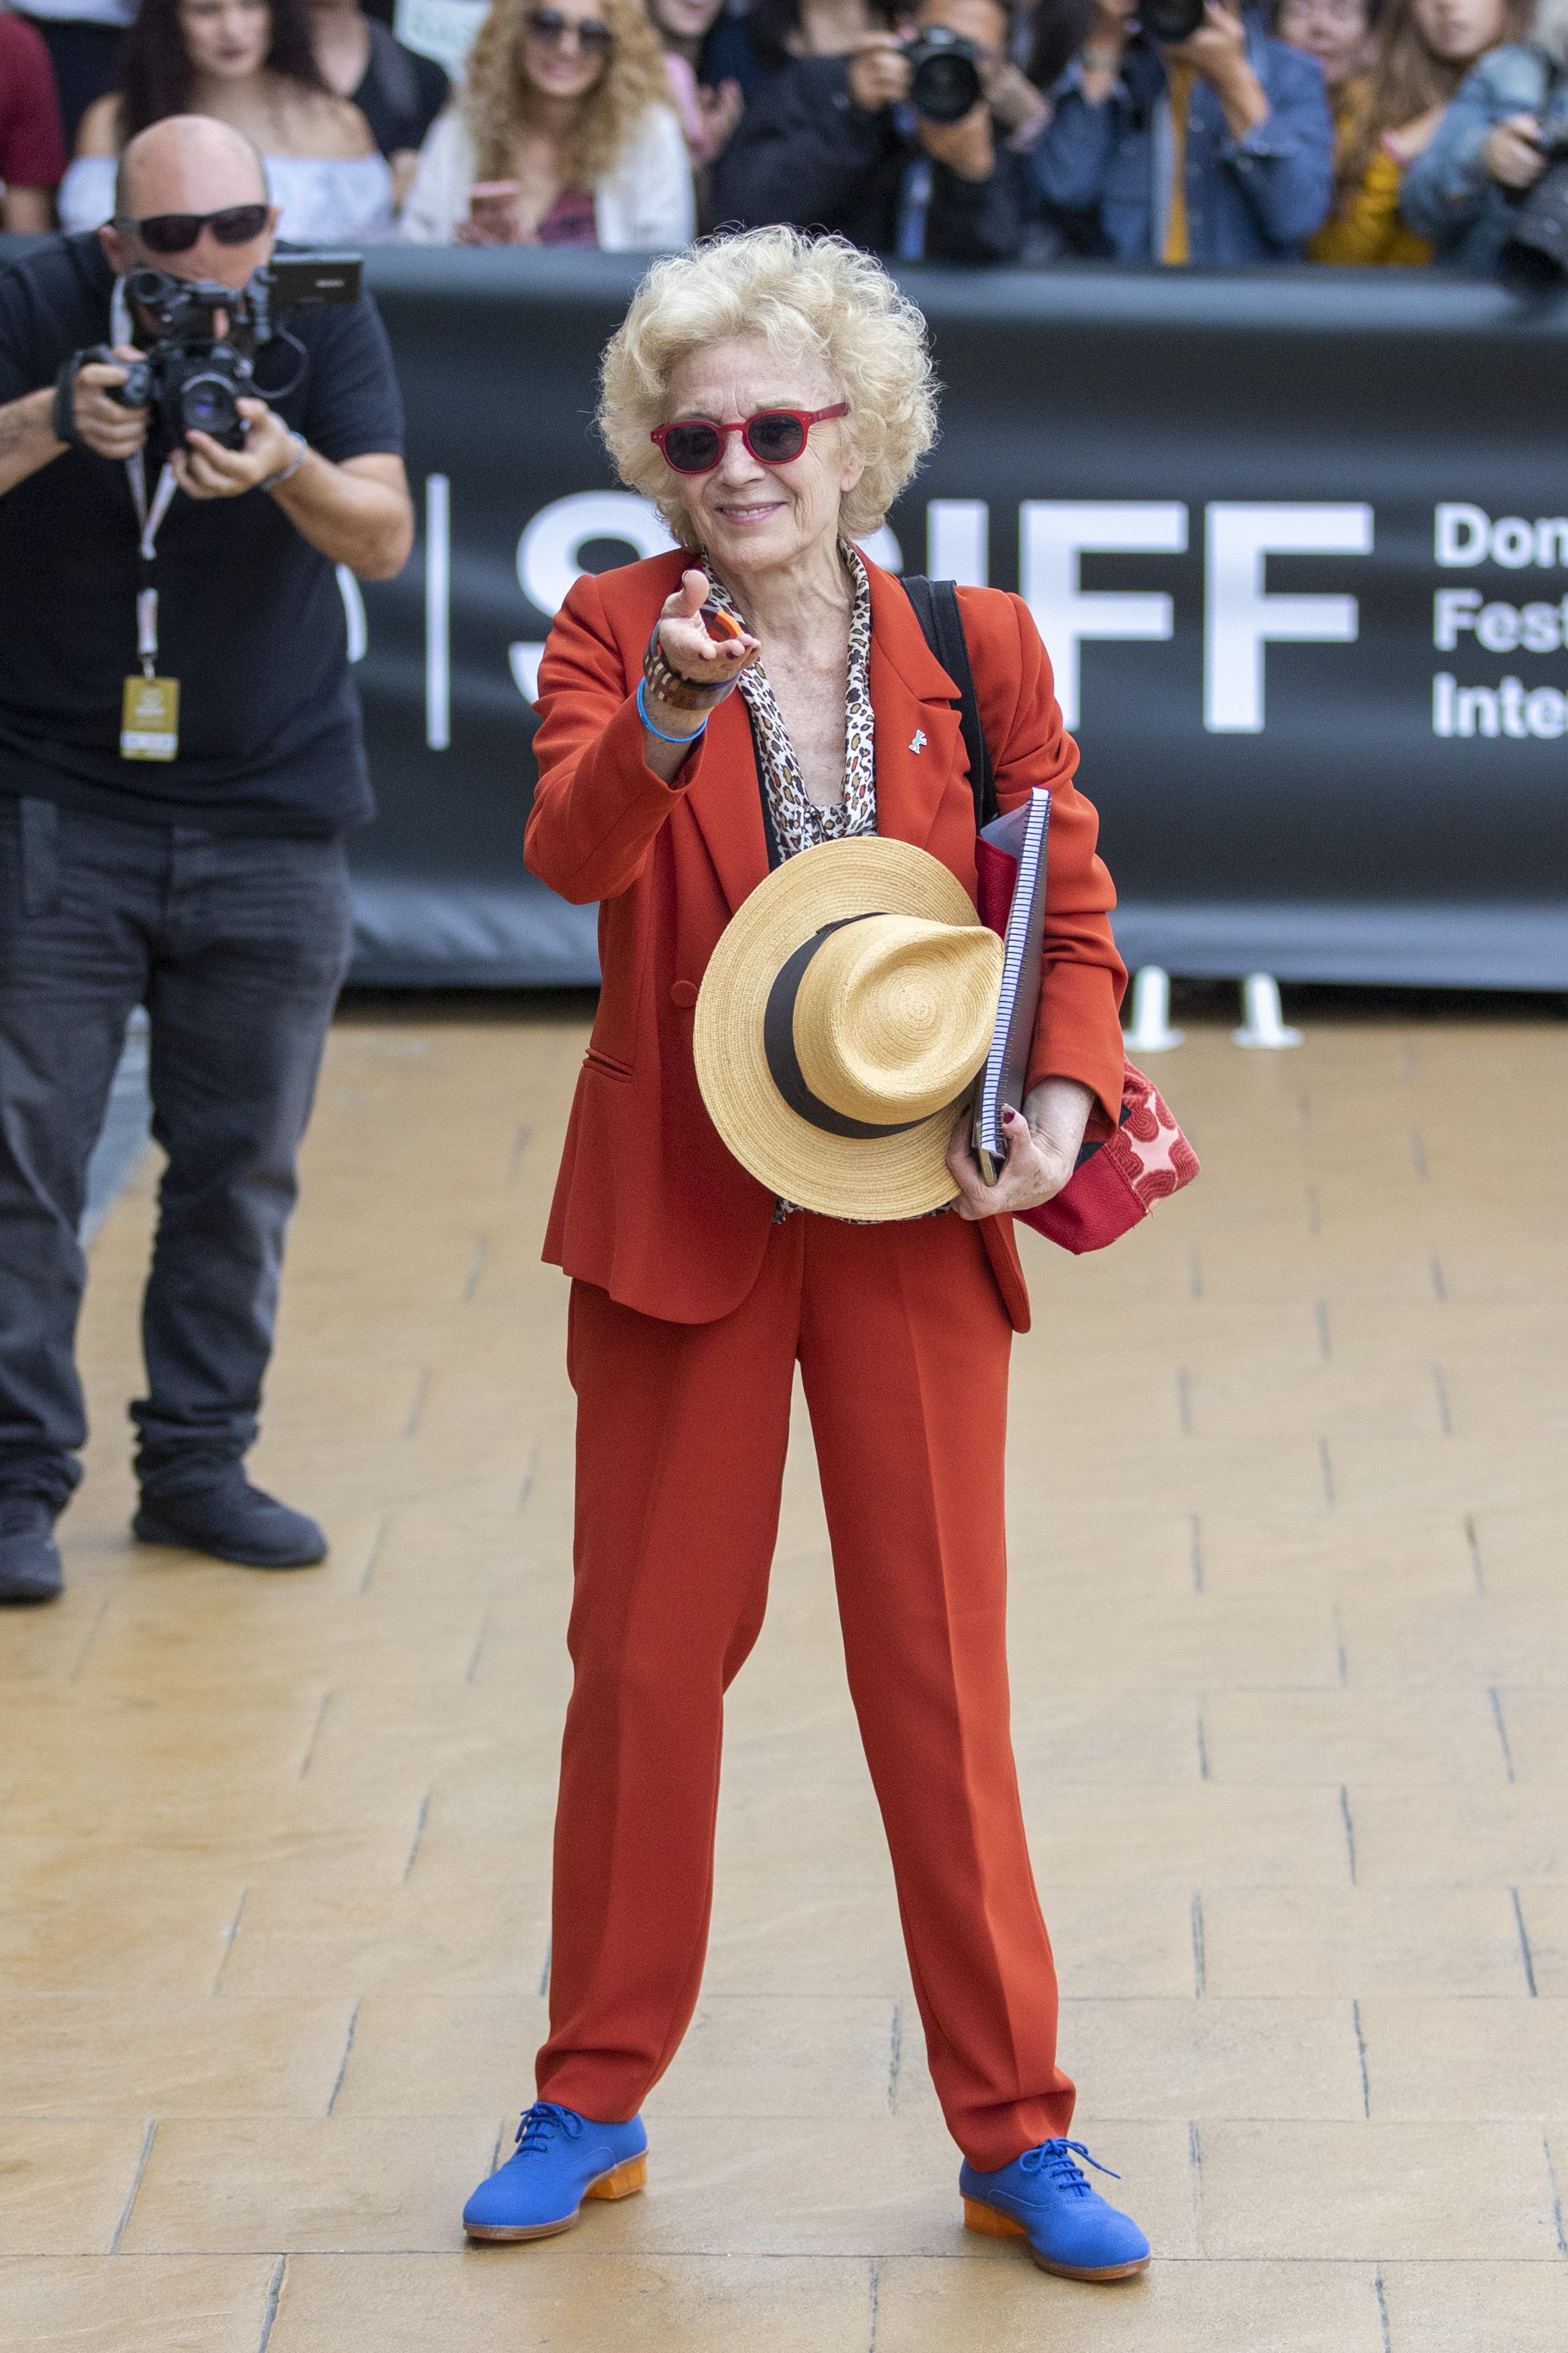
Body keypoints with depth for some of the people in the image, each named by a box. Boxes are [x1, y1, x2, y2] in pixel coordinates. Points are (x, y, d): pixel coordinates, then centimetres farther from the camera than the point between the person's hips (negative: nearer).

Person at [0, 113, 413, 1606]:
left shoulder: (325, 323, -6)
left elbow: (384, 540, -16)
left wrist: (289, 470, -37)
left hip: (271, 817, 2)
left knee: (240, 1165, 7)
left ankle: (197, 1462, 18)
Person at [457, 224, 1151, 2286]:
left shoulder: (980, 651, 0)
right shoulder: (611, 634, -3)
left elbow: (1073, 919, 3)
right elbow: (570, 854, -21)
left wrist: (1064, 1102, -16)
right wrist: (664, 720, -41)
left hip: (912, 1215, 0)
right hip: (676, 1217, 0)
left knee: (939, 1669, 4)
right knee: (646, 1656, 9)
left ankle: (1016, 2134, 13)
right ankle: (595, 2103, 23)